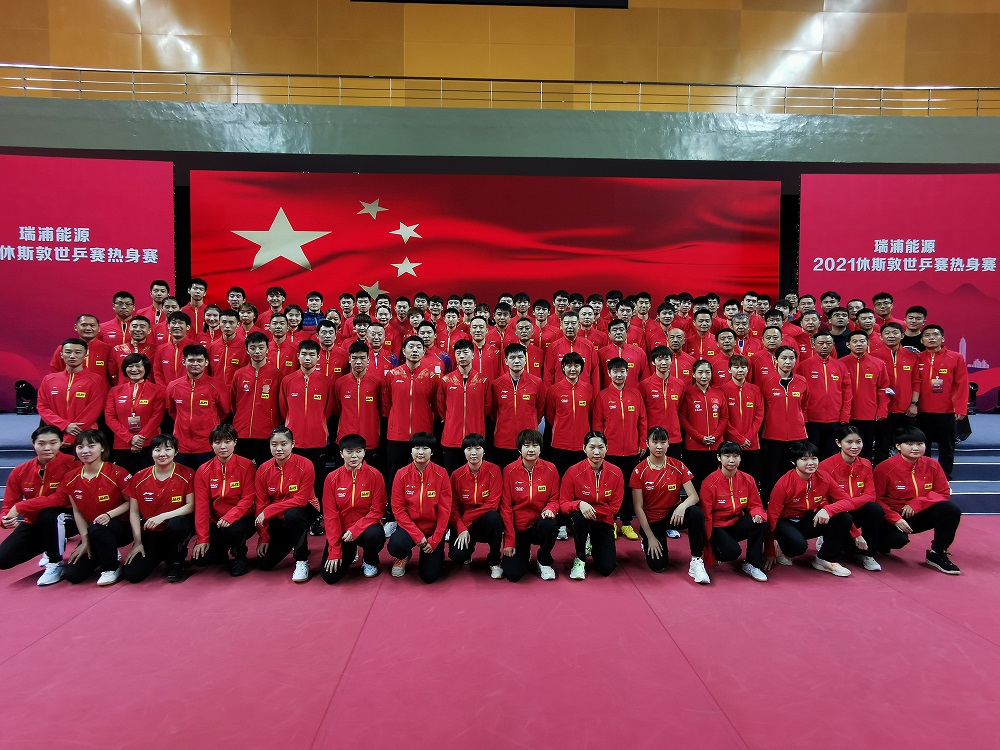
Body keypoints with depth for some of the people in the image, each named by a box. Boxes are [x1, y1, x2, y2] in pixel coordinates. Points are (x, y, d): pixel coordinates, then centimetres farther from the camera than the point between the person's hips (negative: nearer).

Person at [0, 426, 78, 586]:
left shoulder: (70, 465, -21)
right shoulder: (20, 471, -4)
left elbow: (62, 499, -27)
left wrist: (20, 507, -30)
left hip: (65, 519, -5)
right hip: (34, 523, 5)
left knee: (48, 513, -37)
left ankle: (56, 564, -14)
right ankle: (51, 550, 20)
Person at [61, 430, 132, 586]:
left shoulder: (117, 473, -14)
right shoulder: (71, 479, 0)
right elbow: (77, 512, 4)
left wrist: (109, 514, -25)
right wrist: (85, 540, -4)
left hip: (121, 527, -5)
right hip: (91, 533, 5)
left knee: (96, 529, -37)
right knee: (72, 574, -9)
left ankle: (112, 567, -11)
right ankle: (106, 556, 22)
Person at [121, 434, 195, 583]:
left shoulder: (186, 475, -7)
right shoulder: (139, 478, 0)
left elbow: (191, 506, -12)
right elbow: (134, 512, 3)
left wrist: (162, 517, -24)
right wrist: (138, 542, -4)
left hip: (177, 528, -2)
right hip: (149, 534, 2)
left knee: (176, 523, -38)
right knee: (131, 574, -16)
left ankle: (176, 563, -8)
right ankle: (160, 556, 19)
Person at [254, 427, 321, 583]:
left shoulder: (305, 465, -20)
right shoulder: (263, 470, -8)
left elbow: (301, 500, -22)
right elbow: (261, 505, -3)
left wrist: (268, 511, -25)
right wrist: (263, 538, -6)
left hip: (304, 511, -4)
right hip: (278, 518, 5)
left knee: (291, 515, -39)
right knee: (264, 563, -3)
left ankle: (302, 560, -18)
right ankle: (291, 543, 30)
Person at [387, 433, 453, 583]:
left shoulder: (441, 474, -11)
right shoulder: (402, 475, -9)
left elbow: (445, 510, -9)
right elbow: (398, 509, -8)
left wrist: (434, 540, -12)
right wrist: (417, 535, -16)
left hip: (433, 528, 0)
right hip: (410, 526, 1)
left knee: (429, 576, -11)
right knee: (395, 546, -32)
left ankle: (437, 554, 25)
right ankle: (402, 558, 8)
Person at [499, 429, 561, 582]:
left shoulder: (550, 469, -4)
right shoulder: (509, 471, -7)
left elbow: (554, 499, 3)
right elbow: (505, 507, -6)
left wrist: (550, 509, -22)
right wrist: (509, 541, -10)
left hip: (539, 525, 1)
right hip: (517, 528, -1)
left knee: (550, 525, -36)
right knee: (512, 574, -16)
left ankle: (544, 561, -2)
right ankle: (524, 554, 23)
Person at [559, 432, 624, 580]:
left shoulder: (616, 473, -8)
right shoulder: (574, 472, -14)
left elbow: (614, 506, -6)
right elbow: (564, 503, -13)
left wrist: (591, 509, -18)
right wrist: (580, 505, -34)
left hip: (603, 521, 2)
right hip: (580, 520, -2)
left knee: (607, 568, -12)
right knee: (579, 516, -39)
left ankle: (593, 545, 26)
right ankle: (580, 559, -12)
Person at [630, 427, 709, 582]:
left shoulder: (678, 466, -6)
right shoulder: (639, 471, -12)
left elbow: (694, 496, -12)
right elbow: (638, 507, -10)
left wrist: (682, 506, -35)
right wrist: (650, 537, -13)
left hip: (673, 515, 2)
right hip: (651, 520, -1)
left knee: (696, 513, -32)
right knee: (657, 566, -16)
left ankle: (697, 561, -17)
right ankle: (647, 543, 20)